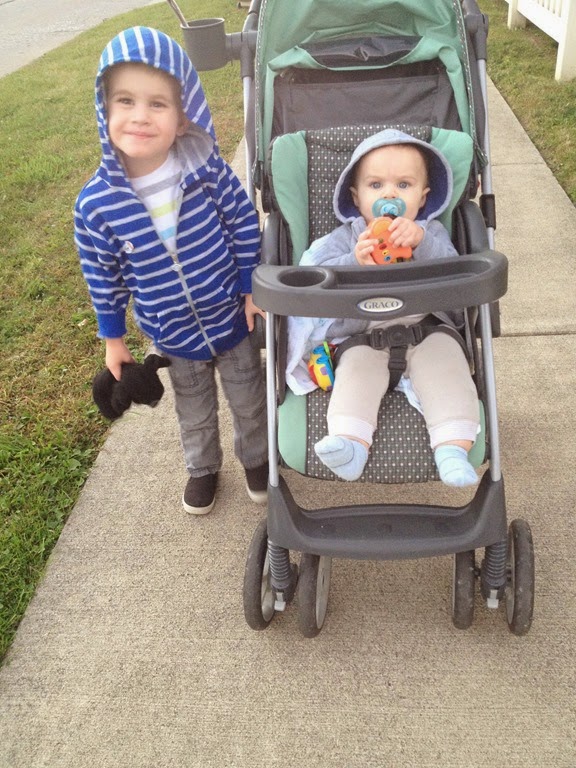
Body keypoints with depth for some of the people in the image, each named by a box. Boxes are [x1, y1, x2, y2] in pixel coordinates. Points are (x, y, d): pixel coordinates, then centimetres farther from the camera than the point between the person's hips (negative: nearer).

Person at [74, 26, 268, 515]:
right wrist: (113, 337, 2)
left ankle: (257, 457, 52)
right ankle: (203, 468, 54)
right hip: (174, 337, 1)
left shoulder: (208, 170, -22)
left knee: (250, 401, 22)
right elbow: (103, 277, -6)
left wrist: (252, 289, -5)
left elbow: (245, 227, -8)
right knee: (194, 412, 25)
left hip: (231, 318, 0)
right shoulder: (96, 204, -20)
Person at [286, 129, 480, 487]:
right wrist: (355, 262, -28)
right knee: (357, 366, -26)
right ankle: (350, 442, -39)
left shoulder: (432, 232, 9)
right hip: (362, 336, 0)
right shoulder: (345, 237, 7)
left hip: (426, 329, 1)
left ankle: (453, 447, -29)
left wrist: (421, 241, -29)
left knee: (445, 360, -24)